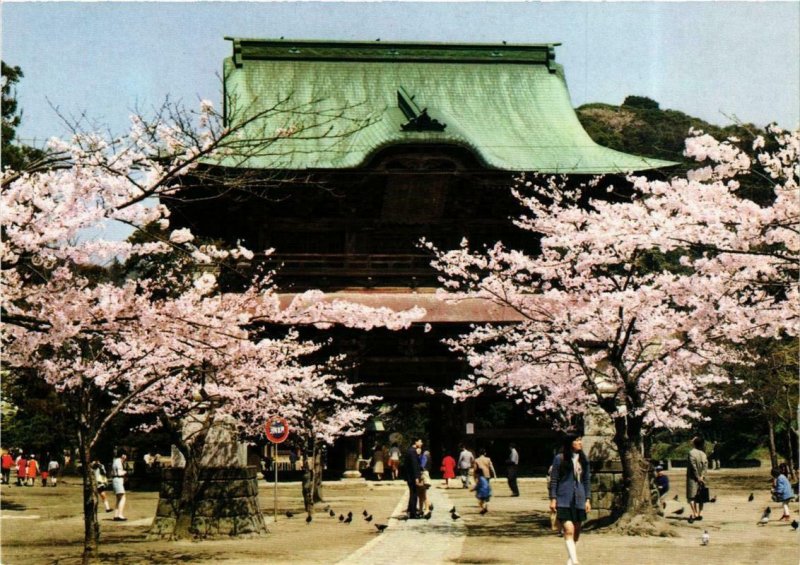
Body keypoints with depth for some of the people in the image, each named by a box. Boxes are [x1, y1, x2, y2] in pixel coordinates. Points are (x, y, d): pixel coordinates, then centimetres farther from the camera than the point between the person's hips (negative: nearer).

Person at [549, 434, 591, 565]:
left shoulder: (584, 460, 9)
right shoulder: (559, 459, -4)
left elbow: (587, 480, 13)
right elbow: (553, 480, -3)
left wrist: (588, 499, 8)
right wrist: (553, 499, -7)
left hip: (579, 500, 5)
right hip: (564, 500, -5)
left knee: (577, 531, 10)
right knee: (569, 530, -15)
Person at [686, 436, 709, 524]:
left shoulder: (692, 452, -11)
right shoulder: (703, 454, 7)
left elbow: (693, 466, -16)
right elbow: (706, 466, -2)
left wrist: (698, 477, -12)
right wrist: (702, 476, -9)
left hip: (692, 477, -6)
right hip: (701, 478, 6)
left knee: (691, 497, -6)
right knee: (700, 497, 12)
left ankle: (694, 513, -17)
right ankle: (700, 514, 13)